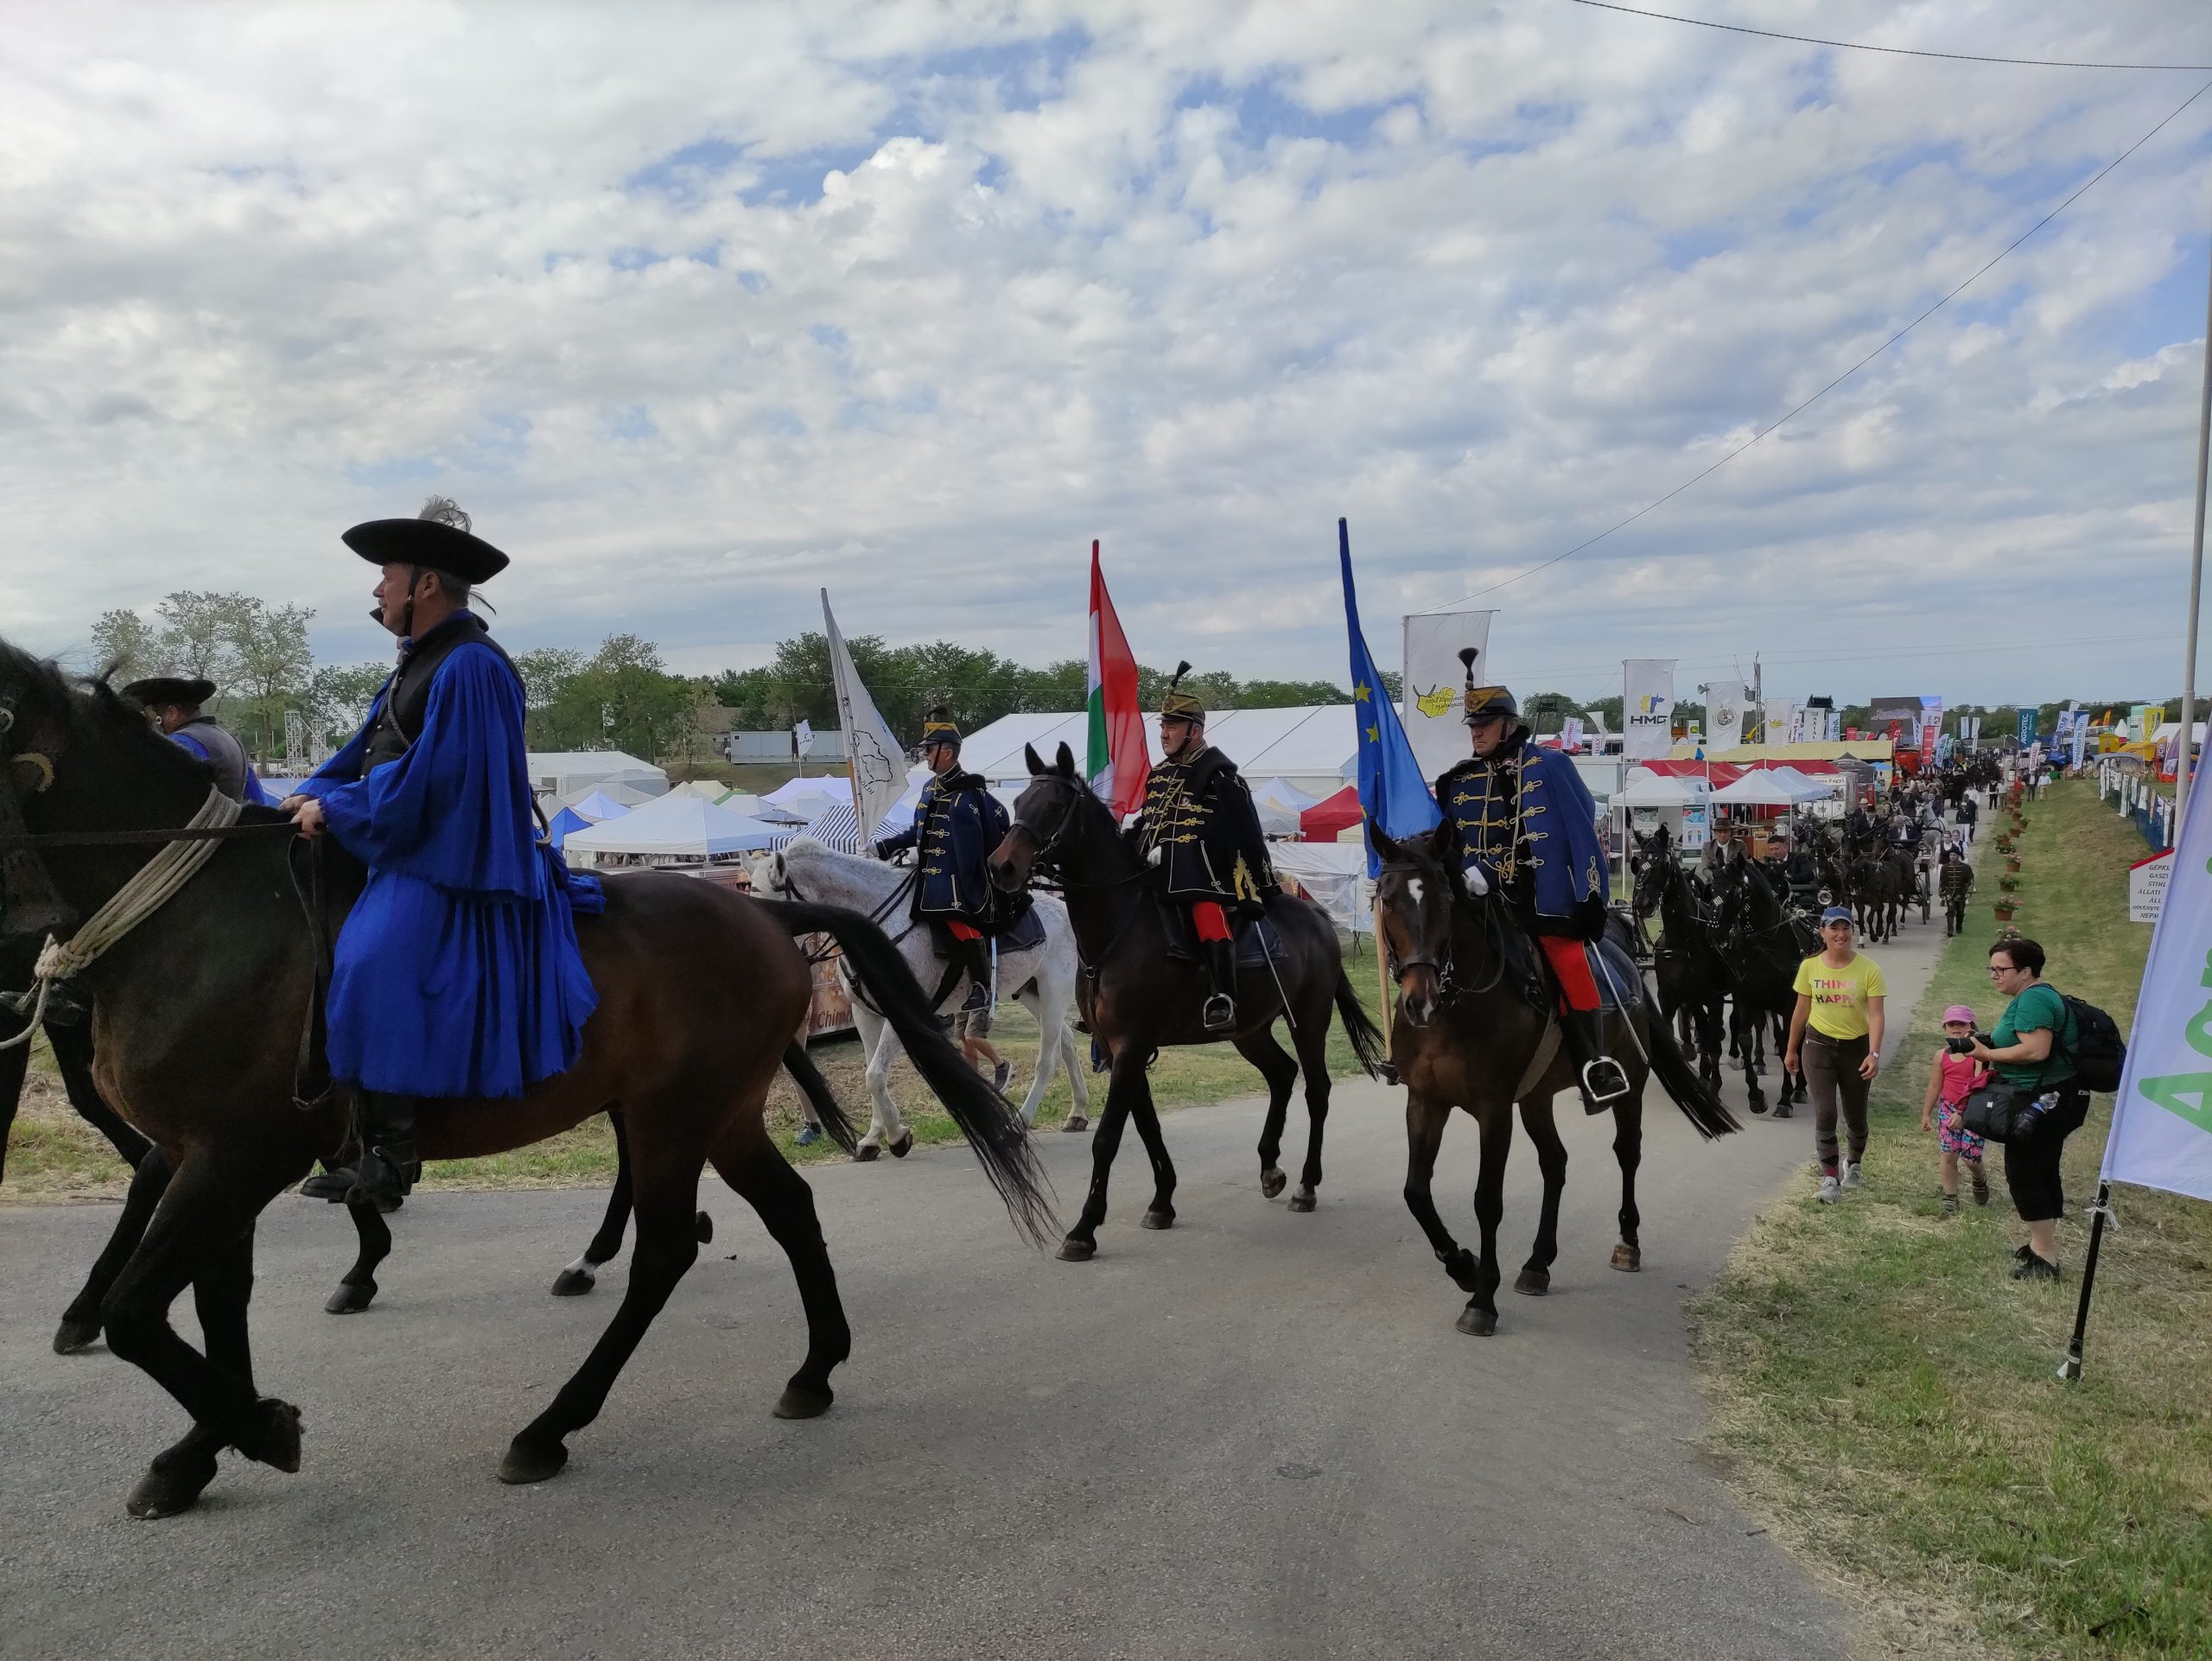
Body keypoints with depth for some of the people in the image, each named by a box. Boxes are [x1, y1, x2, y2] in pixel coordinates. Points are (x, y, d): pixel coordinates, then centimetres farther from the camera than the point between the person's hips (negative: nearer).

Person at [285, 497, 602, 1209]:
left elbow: (420, 782, -21)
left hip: (449, 867, -11)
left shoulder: (468, 668, -17)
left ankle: (390, 1146, -24)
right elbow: (367, 751, 20)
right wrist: (312, 796, 5)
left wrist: (334, 809, -13)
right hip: (403, 851, 11)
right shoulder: (420, 663, 15)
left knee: (376, 960, -29)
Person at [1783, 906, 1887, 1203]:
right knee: (1824, 1113, -10)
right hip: (1819, 1045, 1)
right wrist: (1792, 1051, 11)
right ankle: (1830, 1179, -3)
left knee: (1855, 1117, 13)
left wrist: (1874, 1053, -27)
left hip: (1856, 1048, 0)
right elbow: (1801, 1011, 6)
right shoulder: (1810, 967, -3)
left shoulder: (1869, 969, -11)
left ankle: (1854, 1163, 41)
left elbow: (1875, 1015, -15)